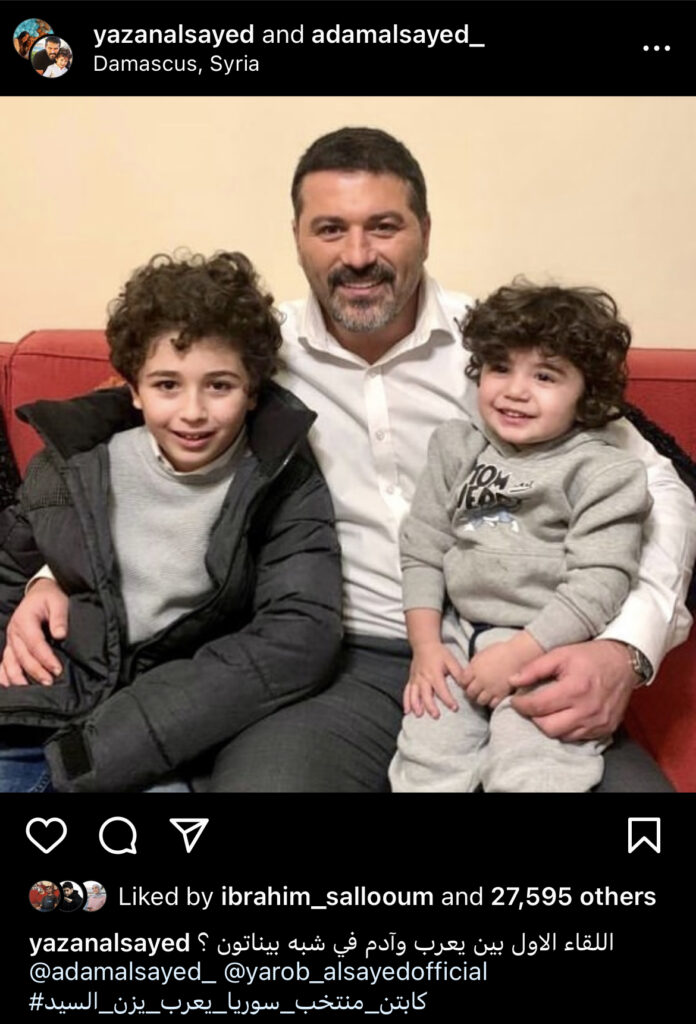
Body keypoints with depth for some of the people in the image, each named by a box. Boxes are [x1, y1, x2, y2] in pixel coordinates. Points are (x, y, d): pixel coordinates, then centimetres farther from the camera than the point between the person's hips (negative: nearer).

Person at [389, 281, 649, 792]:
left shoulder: (602, 472, -5)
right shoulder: (456, 446, 8)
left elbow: (598, 586, -12)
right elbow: (422, 551, 7)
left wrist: (516, 655, -17)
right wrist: (425, 645, -2)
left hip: (553, 652, -3)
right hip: (460, 639, 4)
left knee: (525, 775, -20)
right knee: (425, 760, -10)